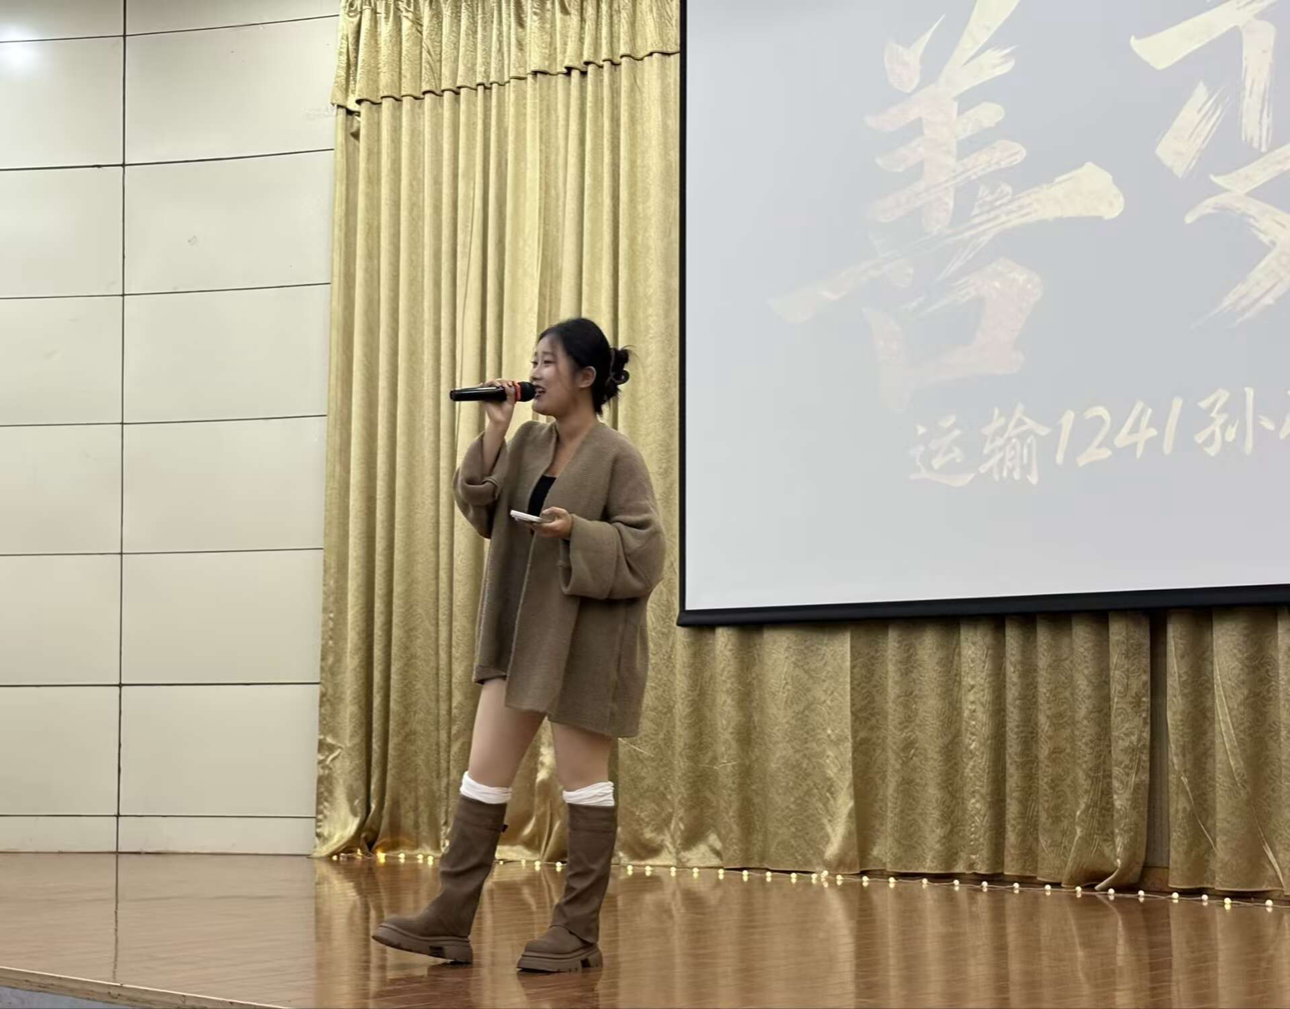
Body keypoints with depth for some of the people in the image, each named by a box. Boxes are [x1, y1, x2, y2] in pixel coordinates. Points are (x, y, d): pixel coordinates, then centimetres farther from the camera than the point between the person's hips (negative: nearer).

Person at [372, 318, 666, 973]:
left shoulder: (617, 457, -11)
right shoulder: (529, 441, 9)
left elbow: (645, 549, -13)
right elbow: (484, 515, 3)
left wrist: (578, 530, -25)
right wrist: (494, 435, -4)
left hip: (584, 640, -7)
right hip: (517, 632, 7)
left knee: (581, 779, 2)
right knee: (485, 771, 6)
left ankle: (578, 931, 10)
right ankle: (450, 920, 10)